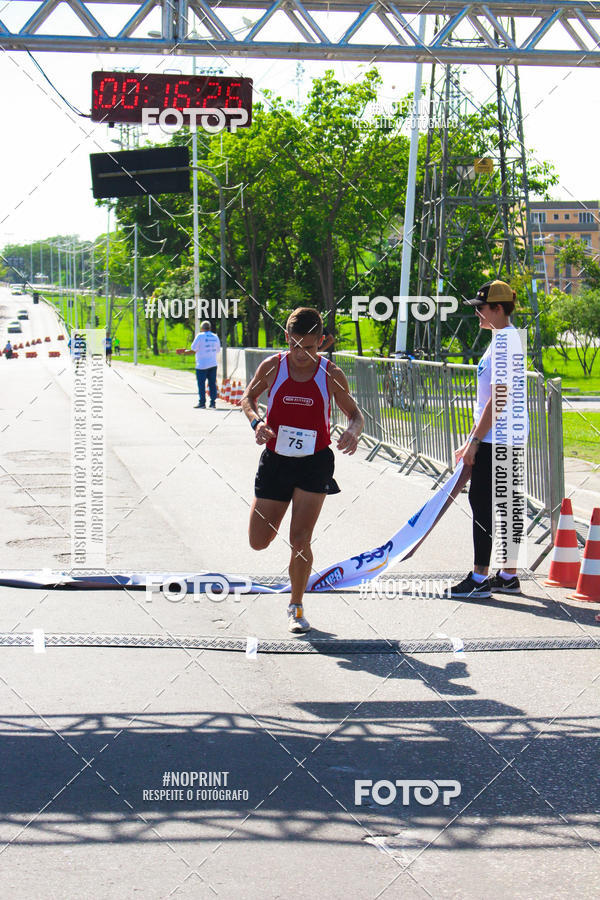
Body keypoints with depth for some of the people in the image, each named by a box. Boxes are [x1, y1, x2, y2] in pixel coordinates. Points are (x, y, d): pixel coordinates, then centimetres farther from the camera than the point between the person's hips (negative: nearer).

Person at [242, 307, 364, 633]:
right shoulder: (272, 367, -6)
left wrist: (353, 431, -22)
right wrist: (256, 421, -12)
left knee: (300, 541, -8)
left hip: (314, 463, -2)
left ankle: (296, 607, 12)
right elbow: (248, 397, 9)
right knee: (259, 542, 6)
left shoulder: (330, 374, -8)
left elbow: (355, 414, 2)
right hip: (275, 460, 2)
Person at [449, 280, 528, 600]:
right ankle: (508, 576, 18)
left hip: (496, 440, -10)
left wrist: (475, 440, -19)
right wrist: (472, 442, 23)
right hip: (510, 438, 10)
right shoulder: (508, 339, 16)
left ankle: (479, 579, -4)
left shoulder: (502, 341, -16)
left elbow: (498, 398, -21)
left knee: (482, 502, -7)